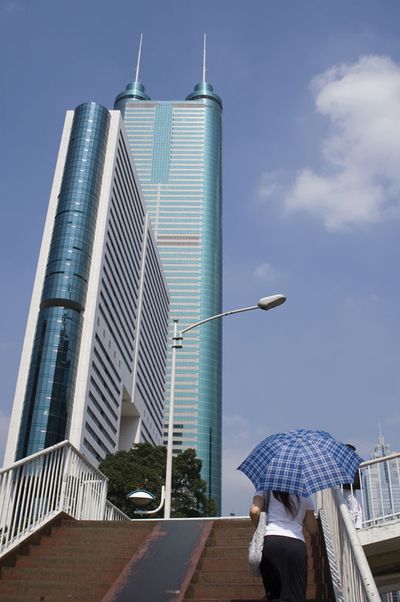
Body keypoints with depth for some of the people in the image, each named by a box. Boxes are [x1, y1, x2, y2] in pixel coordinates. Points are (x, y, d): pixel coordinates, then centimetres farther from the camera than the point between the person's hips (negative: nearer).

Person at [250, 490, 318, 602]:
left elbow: (254, 511, -3)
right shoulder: (304, 496, 20)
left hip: (269, 543, 0)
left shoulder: (265, 491, 16)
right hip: (296, 545, 0)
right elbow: (313, 529, 20)